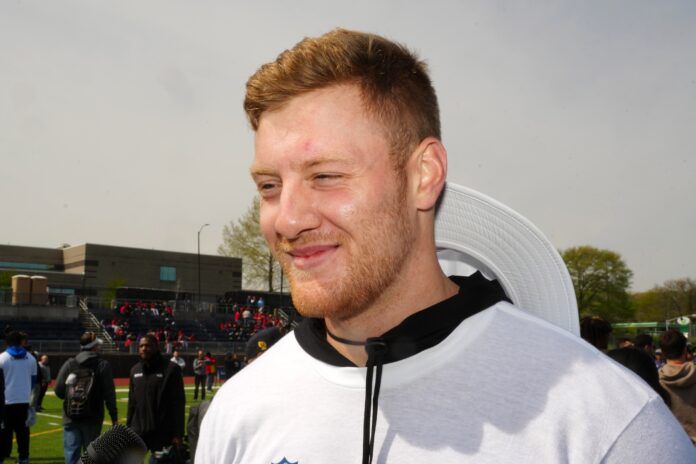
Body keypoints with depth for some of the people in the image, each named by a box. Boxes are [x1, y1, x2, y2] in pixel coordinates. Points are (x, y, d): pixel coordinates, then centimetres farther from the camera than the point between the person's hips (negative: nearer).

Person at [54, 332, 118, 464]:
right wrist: (114, 418, -3)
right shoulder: (103, 365, -5)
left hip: (70, 418, 2)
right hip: (92, 419, -2)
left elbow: (58, 390, -1)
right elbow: (109, 394, -9)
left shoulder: (69, 364, 1)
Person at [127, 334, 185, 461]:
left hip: (163, 433, -6)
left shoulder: (171, 369, -8)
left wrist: (178, 434, -13)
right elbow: (132, 402, 17)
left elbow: (178, 403, -10)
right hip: (137, 432, 6)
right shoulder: (135, 370, 12)